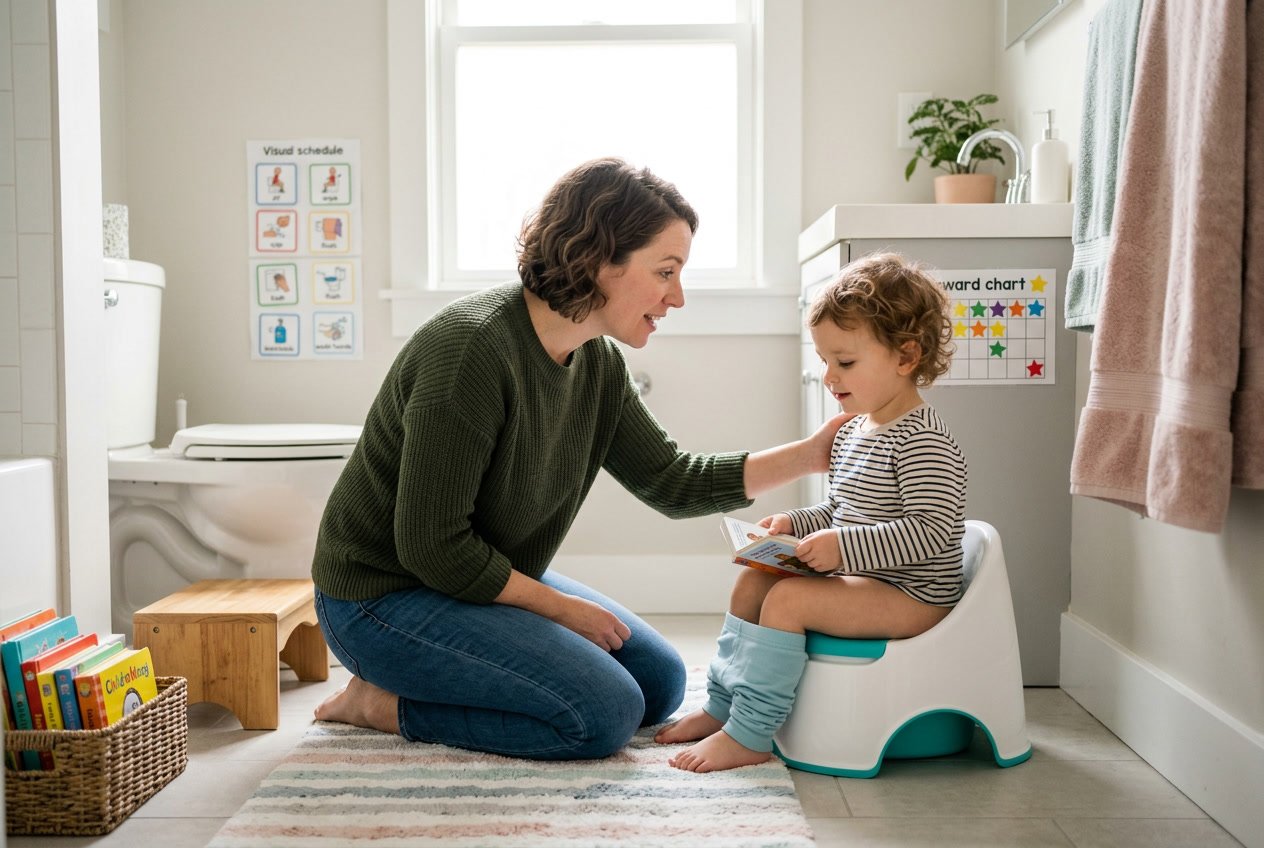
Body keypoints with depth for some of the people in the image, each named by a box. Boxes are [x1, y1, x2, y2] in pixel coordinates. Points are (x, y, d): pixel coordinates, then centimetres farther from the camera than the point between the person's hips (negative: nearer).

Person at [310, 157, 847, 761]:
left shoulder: (597, 364, -2)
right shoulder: (473, 349, -28)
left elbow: (673, 483, 4)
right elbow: (431, 546, -26)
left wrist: (812, 454, -4)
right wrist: (562, 608, -15)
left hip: (490, 579, 9)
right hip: (383, 597, -9)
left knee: (659, 682, 9)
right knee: (604, 711, -19)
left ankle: (425, 679, 12)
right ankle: (386, 703, -3)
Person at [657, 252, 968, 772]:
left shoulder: (922, 440, -19)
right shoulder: (853, 432, 12)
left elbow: (929, 532, -26)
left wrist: (843, 546, -31)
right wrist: (795, 523, 4)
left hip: (912, 594, -10)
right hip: (860, 576, 10)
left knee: (787, 598, -24)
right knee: (752, 580, 6)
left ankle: (747, 736, -15)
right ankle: (721, 705, 14)